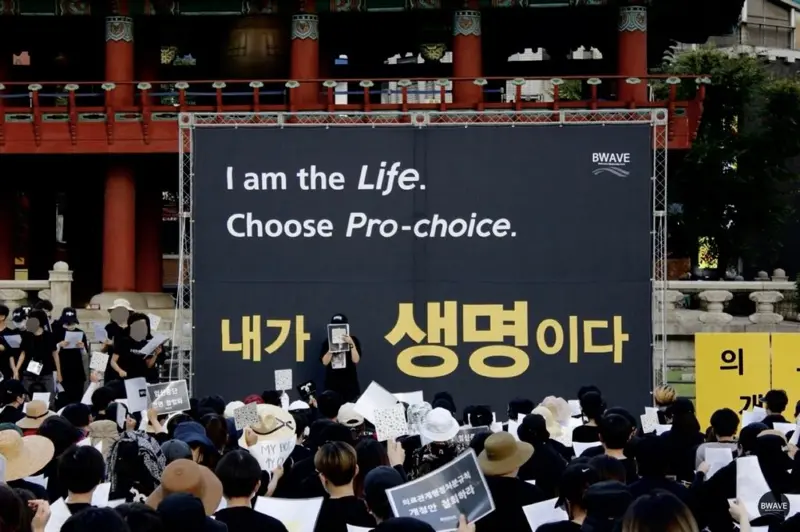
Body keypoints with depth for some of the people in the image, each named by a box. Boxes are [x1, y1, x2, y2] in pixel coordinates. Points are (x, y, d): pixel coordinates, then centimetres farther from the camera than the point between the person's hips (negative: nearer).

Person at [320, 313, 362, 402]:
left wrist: (351, 344, -16)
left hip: (349, 383, -1)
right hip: (332, 383, 1)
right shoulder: (327, 342, 7)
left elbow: (356, 360, -7)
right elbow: (325, 362, -2)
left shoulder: (353, 340, 3)